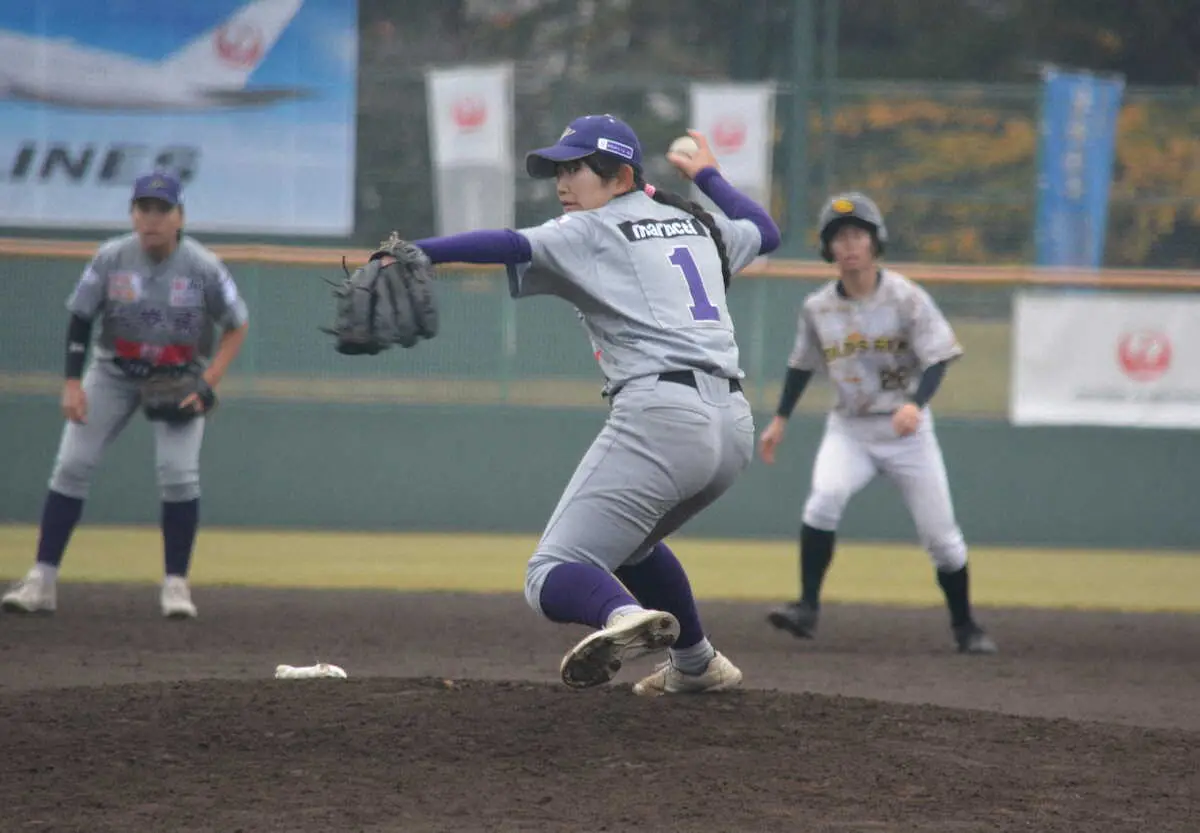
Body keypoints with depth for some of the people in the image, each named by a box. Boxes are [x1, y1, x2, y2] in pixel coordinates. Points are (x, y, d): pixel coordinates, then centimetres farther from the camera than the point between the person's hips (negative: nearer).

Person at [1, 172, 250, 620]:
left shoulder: (204, 267, -18)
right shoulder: (110, 259, -14)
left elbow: (237, 327, -7)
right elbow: (80, 319, -3)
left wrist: (208, 385, -18)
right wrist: (72, 382, -11)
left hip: (180, 379, -2)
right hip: (114, 373, 2)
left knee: (179, 473, -16)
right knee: (72, 465, -7)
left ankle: (175, 583, -1)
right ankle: (42, 581, -4)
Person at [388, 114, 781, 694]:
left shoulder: (592, 232, 3)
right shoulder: (698, 224, 22)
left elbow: (510, 246, -14)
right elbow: (765, 230, 42)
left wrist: (412, 253, -24)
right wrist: (707, 176, 56)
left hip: (659, 414, -8)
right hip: (733, 425, 8)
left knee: (552, 575, -12)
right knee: (628, 540, 34)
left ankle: (622, 615, -44)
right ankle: (696, 665, 38)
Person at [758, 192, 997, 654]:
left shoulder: (906, 298, -12)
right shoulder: (817, 308, -1)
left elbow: (936, 359, -17)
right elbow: (802, 364, 15)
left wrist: (915, 404, -34)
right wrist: (780, 419, 14)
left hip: (906, 430, -2)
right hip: (848, 430, 2)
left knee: (940, 534, 1)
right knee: (824, 498, -27)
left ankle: (965, 625, 20)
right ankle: (808, 607, -23)